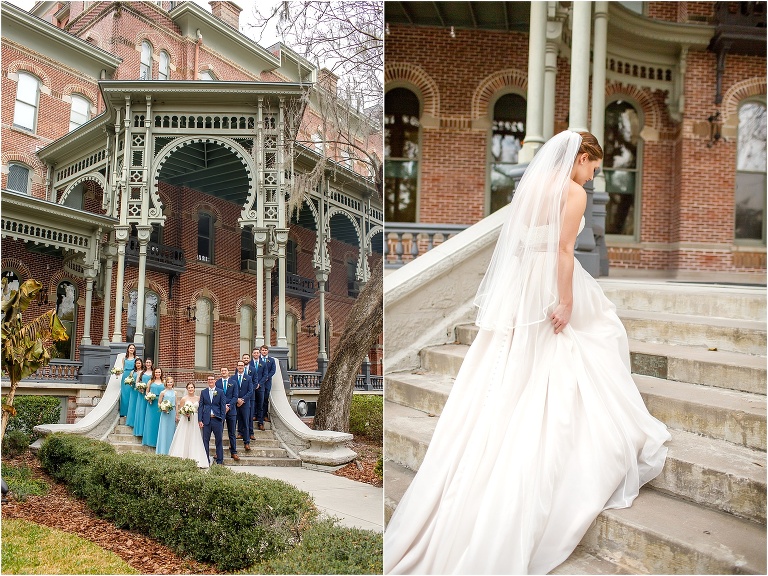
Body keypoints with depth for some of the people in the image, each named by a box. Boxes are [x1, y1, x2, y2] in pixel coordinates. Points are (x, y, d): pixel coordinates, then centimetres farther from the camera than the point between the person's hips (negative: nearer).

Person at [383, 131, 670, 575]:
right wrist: (566, 302, -16)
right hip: (553, 286, -6)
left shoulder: (533, 182, 12)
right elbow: (563, 251, -17)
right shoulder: (573, 192, -10)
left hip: (520, 286, 7)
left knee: (508, 380, 8)